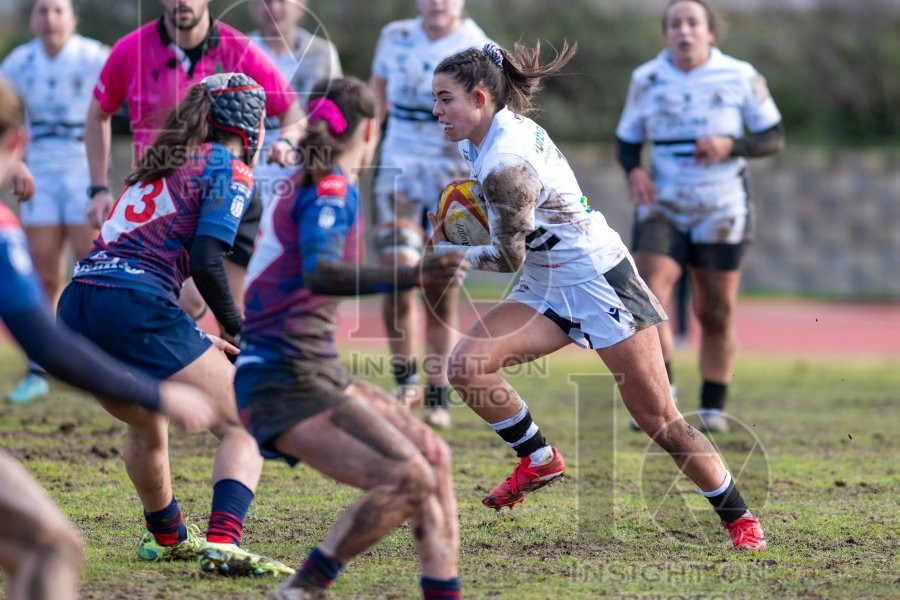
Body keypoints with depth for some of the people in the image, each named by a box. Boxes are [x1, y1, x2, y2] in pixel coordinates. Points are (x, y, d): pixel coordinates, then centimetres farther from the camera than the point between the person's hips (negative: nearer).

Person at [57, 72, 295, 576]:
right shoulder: (230, 170, 2)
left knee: (147, 424, 32)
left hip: (76, 307, 8)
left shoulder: (164, 165, 26)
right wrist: (239, 332, 2)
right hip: (135, 307, -8)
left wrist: (203, 345, 26)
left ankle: (166, 537, 46)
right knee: (243, 426, -3)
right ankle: (222, 543, -22)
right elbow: (206, 262, -10)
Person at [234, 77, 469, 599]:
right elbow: (319, 272, -31)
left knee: (431, 455, 6)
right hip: (286, 383, -10)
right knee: (407, 478, -21)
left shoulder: (300, 186, 15)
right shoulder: (333, 189, -12)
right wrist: (409, 278, -44)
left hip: (315, 372, 10)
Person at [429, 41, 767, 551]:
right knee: (466, 364, -13)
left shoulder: (505, 165, -26)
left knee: (659, 419, -5)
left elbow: (509, 258, -17)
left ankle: (740, 519, 9)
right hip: (547, 289, 9)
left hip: (598, 281, -9)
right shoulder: (506, 124, 1)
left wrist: (444, 251, -3)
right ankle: (539, 460, 6)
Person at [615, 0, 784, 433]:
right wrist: (634, 170, -11)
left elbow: (774, 138, 1)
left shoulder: (740, 78, -3)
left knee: (715, 314, 4)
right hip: (662, 209, 1)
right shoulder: (646, 80, 2)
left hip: (722, 214, -1)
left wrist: (730, 145, -18)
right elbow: (627, 140, 11)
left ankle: (713, 408, 18)